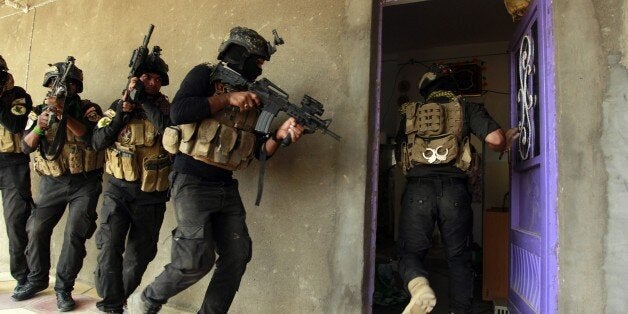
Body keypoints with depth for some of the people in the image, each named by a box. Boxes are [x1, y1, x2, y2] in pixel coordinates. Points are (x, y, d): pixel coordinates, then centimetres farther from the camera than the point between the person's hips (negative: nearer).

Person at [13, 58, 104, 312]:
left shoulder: (88, 109, -3)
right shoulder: (39, 111, 6)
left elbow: (92, 137, -21)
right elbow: (26, 146, -2)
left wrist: (64, 114, -30)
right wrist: (39, 126, -21)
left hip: (84, 183, -3)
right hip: (52, 183, 4)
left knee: (75, 233, -9)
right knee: (36, 230, 6)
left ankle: (63, 288, 5)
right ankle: (37, 279, 27)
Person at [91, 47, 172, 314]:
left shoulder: (165, 108, 0)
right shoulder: (117, 106, 5)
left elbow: (169, 129, -23)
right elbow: (97, 143, -2)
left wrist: (143, 99, -19)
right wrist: (121, 114, -11)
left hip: (152, 197, 0)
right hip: (119, 191, 0)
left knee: (140, 255, 11)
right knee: (109, 246, -16)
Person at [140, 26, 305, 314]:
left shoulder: (252, 98, 13)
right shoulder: (206, 75, -4)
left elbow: (259, 150, 9)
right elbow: (178, 112, -21)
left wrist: (280, 134, -10)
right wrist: (227, 98, -17)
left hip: (226, 187, 7)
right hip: (192, 182, -7)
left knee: (237, 256, 4)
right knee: (197, 262, -7)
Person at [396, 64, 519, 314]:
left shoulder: (410, 113, 18)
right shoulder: (467, 108, 12)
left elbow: (401, 154, 25)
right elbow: (495, 139, -1)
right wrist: (506, 143, 22)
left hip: (417, 190, 0)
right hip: (454, 191, 0)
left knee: (411, 252, 7)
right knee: (458, 257, 14)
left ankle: (419, 285, -22)